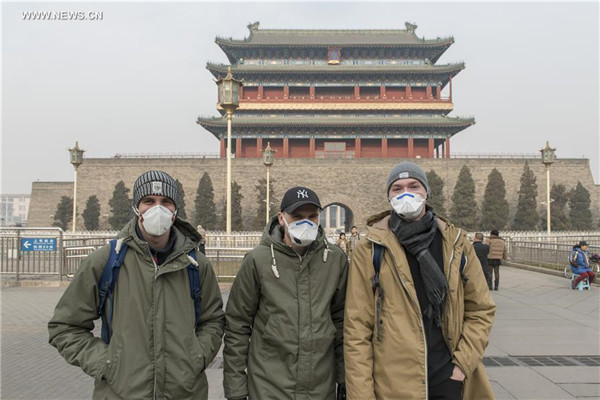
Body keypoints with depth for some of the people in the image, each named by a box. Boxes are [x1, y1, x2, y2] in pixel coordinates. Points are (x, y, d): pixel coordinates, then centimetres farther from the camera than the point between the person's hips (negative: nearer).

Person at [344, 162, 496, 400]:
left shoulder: (455, 243, 3)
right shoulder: (370, 250, -7)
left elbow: (481, 309, 8)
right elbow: (357, 328, -8)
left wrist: (463, 363, -2)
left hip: (448, 379, 2)